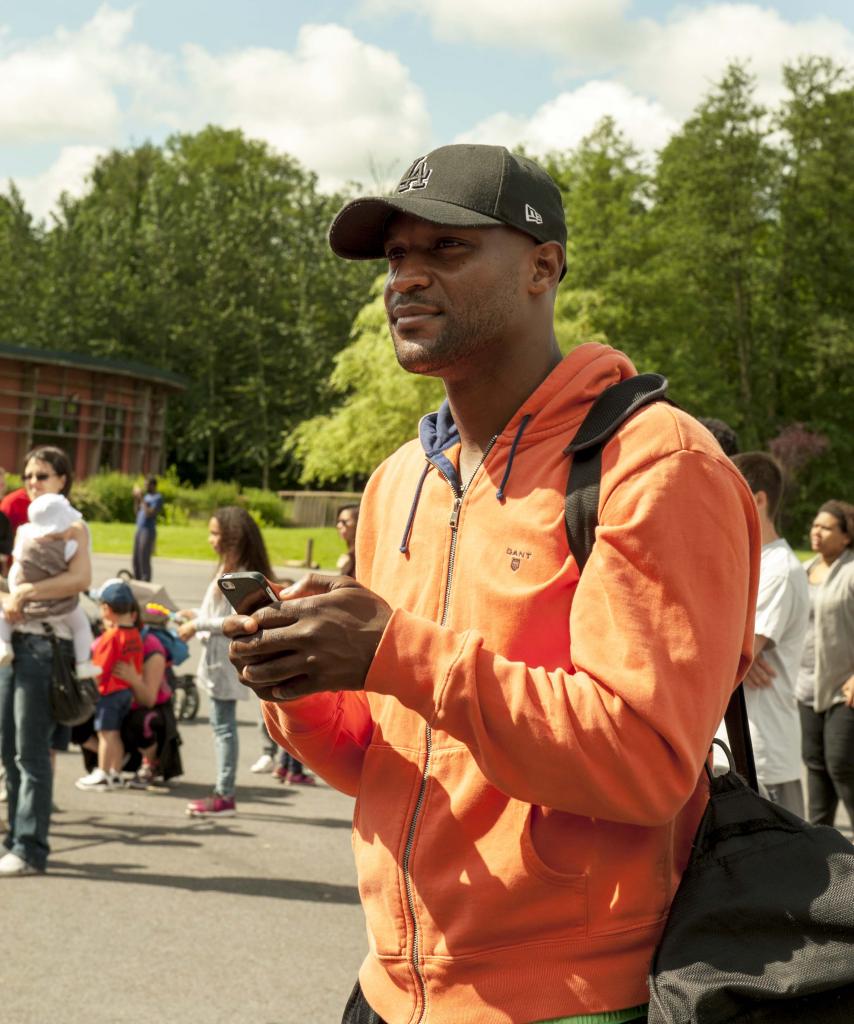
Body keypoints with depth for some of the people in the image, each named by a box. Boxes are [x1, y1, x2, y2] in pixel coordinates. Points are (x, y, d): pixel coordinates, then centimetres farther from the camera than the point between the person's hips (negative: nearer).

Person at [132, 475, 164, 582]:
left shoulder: (157, 498, -10)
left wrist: (143, 501, -14)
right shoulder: (147, 496, 17)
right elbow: (138, 512, 19)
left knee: (144, 560, -10)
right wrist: (137, 500, 7)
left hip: (148, 531, -9)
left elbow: (149, 513, -20)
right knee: (136, 559, 11)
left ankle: (146, 584, -8)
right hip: (139, 529, 9)